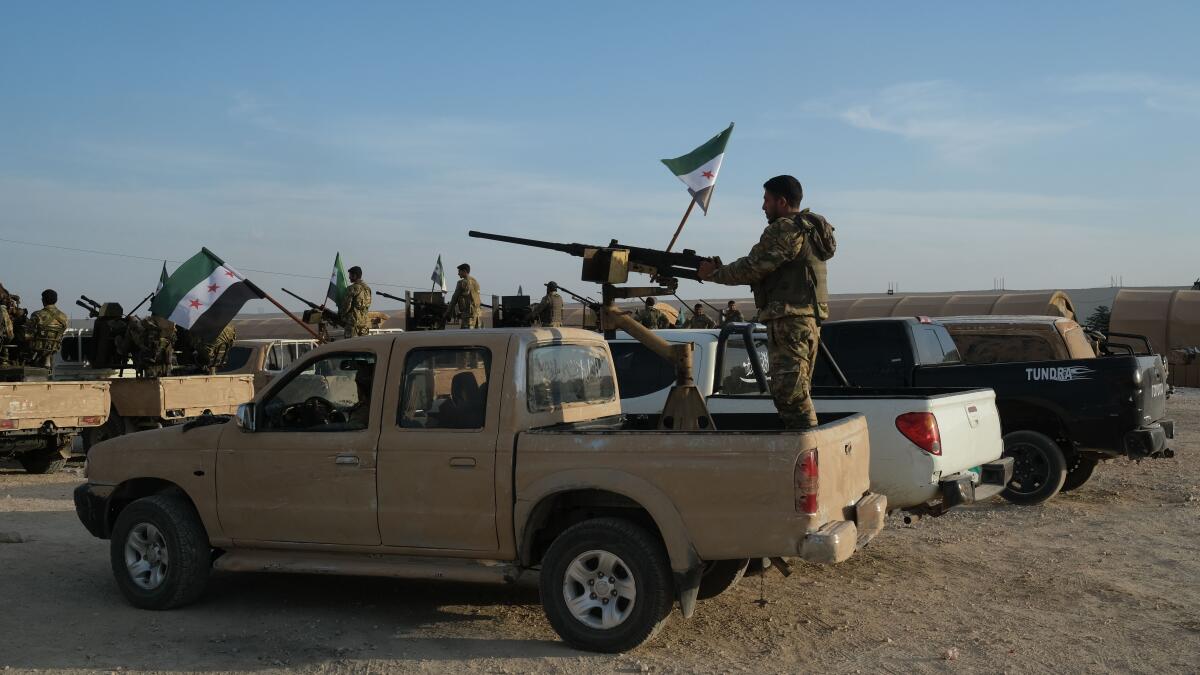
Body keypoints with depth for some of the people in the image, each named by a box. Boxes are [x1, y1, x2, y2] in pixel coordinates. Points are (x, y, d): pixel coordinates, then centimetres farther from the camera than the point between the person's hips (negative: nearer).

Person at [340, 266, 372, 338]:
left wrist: (340, 314, 5)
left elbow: (347, 305, -12)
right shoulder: (367, 288, 11)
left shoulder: (352, 288, -12)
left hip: (353, 321, -7)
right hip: (365, 321, 7)